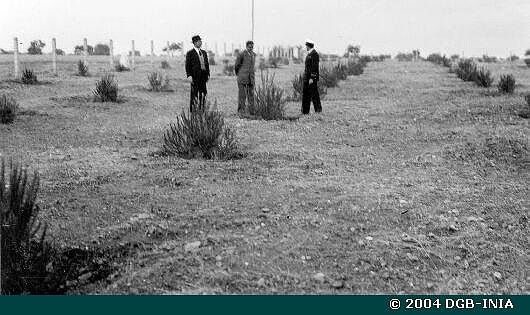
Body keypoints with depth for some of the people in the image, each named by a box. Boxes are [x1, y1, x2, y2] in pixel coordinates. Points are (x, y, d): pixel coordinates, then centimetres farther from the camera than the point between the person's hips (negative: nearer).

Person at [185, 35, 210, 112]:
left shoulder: (204, 53, 16)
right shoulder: (190, 53, -2)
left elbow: (207, 64, 18)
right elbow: (188, 65, -5)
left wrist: (208, 74, 9)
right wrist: (189, 75, -13)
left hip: (203, 76, 6)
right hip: (195, 76, -6)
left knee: (203, 93, 6)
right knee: (194, 94, -1)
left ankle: (201, 110, 14)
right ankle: (193, 110, 6)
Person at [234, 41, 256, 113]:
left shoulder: (254, 54, 12)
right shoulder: (241, 54, -6)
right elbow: (236, 66, 2)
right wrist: (238, 74, 13)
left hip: (251, 77, 5)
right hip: (242, 77, -5)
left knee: (251, 94, 3)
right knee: (242, 94, -4)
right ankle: (241, 110, 1)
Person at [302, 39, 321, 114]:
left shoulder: (314, 54, -12)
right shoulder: (309, 54, 18)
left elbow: (314, 67, -18)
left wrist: (312, 78, -22)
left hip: (312, 77, -10)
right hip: (307, 77, 10)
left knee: (314, 94, -5)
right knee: (305, 95, 9)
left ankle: (318, 111, 1)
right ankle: (305, 112, 13)